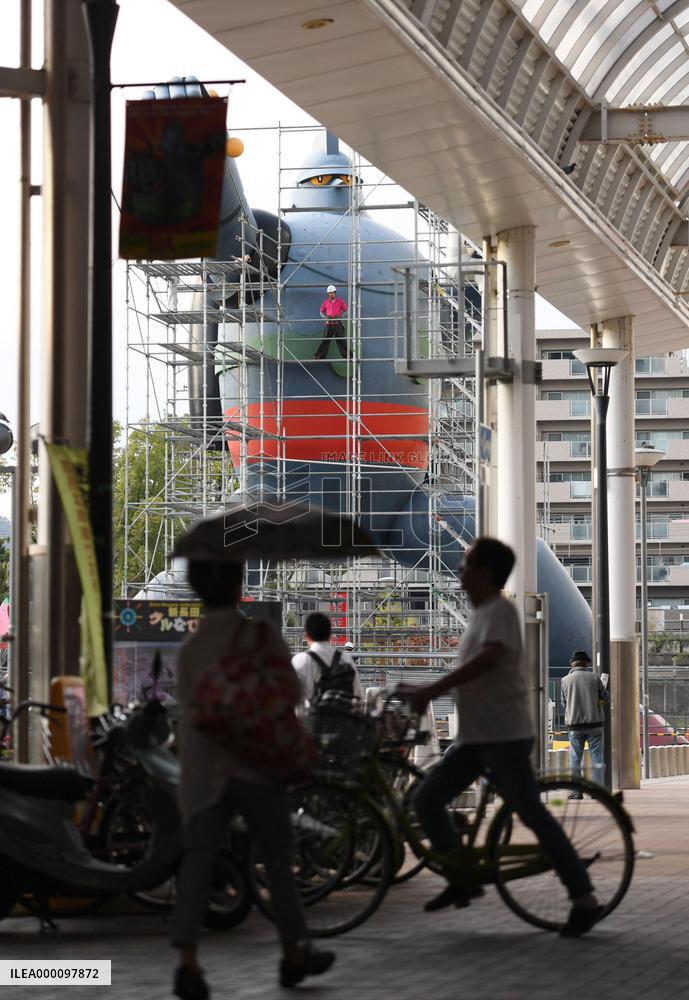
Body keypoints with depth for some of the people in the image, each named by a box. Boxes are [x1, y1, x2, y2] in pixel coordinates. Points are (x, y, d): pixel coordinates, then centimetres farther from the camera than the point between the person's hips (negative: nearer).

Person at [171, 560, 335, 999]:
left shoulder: (190, 648, 7)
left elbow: (192, 709, 1)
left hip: (204, 771, 2)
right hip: (256, 765, -2)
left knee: (198, 860, -6)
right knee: (278, 859, 14)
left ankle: (188, 960, -24)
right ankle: (295, 953, 26)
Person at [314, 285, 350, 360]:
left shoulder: (340, 301, 3)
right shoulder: (326, 302, 6)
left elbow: (346, 310, 6)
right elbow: (321, 312, 12)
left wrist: (339, 316, -11)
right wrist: (325, 317, -9)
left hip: (337, 324, -1)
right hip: (329, 323, 1)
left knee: (341, 340, 0)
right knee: (325, 340, -2)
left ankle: (347, 355, 4)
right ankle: (319, 356, 0)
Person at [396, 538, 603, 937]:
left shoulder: (500, 610, -13)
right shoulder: (483, 612, 17)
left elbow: (488, 658, -31)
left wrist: (430, 691, -32)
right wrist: (423, 692, 24)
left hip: (505, 734, -9)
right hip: (476, 735, 9)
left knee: (532, 814, -7)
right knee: (427, 798, 1)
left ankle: (585, 900, -1)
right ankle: (463, 878, 12)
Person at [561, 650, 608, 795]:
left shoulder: (565, 680, 1)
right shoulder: (594, 678, -3)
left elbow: (564, 704, 8)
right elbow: (605, 697, 6)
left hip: (574, 724, 1)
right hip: (594, 723, -1)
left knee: (575, 760, 7)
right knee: (597, 758, 4)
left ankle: (576, 791, 5)